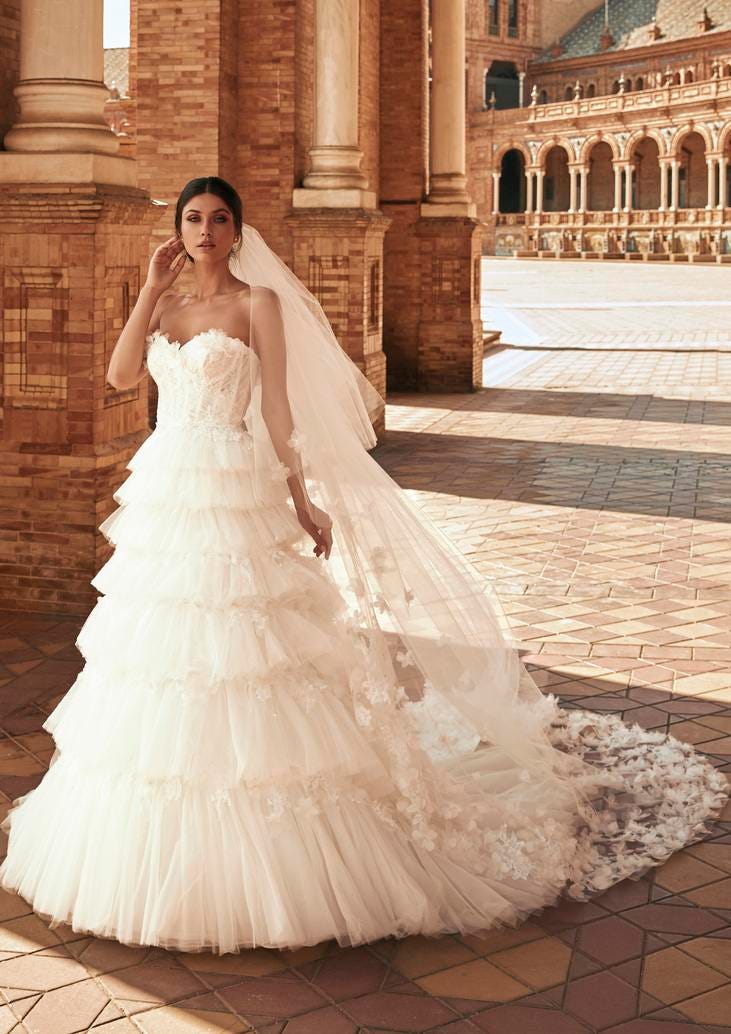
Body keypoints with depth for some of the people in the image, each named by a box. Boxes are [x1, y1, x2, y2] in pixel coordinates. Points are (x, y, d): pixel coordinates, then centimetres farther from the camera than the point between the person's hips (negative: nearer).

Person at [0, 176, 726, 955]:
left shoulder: (258, 302, -1)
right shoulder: (167, 308, 14)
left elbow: (278, 408, -4)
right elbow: (120, 375, -1)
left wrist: (302, 501, -7)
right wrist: (151, 288, 0)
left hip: (234, 499, -6)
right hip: (163, 498, 6)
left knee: (239, 661, -5)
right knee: (165, 661, 10)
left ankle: (254, 869, 9)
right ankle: (163, 843, 26)